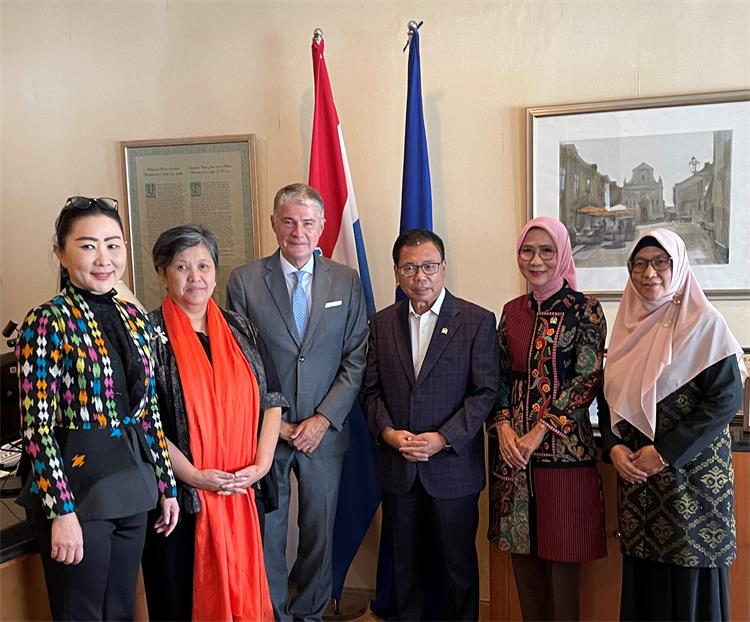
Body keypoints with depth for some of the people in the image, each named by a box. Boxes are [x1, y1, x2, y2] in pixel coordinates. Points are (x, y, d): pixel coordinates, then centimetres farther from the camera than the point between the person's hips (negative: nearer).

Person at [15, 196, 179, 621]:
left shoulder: (135, 319, 6)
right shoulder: (48, 323, -12)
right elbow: (37, 426, -15)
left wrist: (167, 485, 11)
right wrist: (62, 510, -18)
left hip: (132, 486, 6)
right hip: (78, 487, -6)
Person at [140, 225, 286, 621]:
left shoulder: (240, 330, 7)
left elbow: (271, 399, 6)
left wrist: (262, 463, -6)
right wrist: (192, 475, -15)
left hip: (244, 493, 3)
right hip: (180, 496, -3)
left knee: (243, 588, 11)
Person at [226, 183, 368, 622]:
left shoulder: (347, 282, 2)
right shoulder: (245, 280, -2)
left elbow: (356, 360, 0)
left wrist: (323, 419, -9)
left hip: (324, 432, 2)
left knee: (320, 532, 13)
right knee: (266, 532, 8)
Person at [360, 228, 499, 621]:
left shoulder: (477, 321, -5)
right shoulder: (381, 324, 6)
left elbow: (486, 392, -9)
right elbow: (371, 390, 6)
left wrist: (443, 438, -17)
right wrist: (387, 432, -11)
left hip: (453, 468, -3)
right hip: (398, 469, 3)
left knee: (458, 566, 11)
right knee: (406, 564, 16)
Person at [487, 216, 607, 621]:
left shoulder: (583, 309, -5)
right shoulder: (512, 311, 10)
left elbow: (587, 379, -10)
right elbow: (501, 378, 11)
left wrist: (538, 434, -14)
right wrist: (503, 428, -6)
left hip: (563, 446, -5)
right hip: (512, 446, 5)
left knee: (561, 551, 4)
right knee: (521, 548, 12)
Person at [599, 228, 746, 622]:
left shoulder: (704, 323, -7)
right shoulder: (628, 324, 9)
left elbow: (726, 398, -13)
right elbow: (610, 396, 13)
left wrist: (664, 452, -16)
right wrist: (615, 447, -4)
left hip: (691, 470, -4)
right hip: (635, 471, 5)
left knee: (690, 574, 2)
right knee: (642, 573, 9)